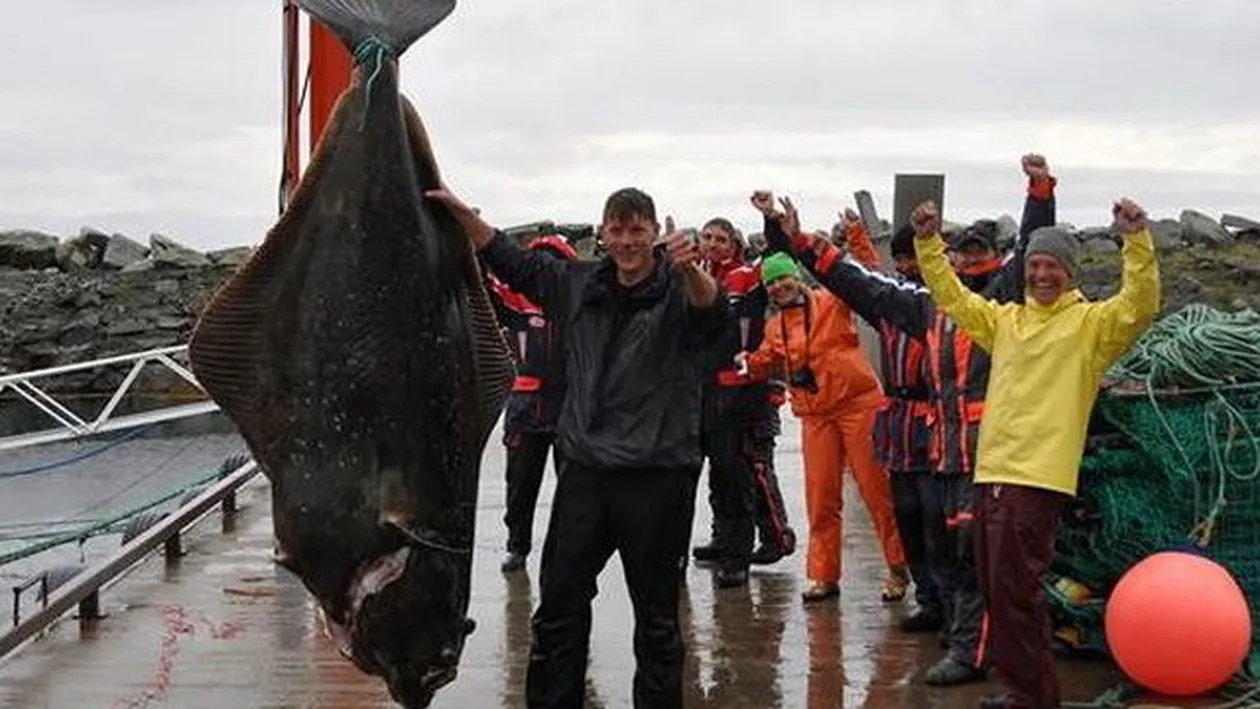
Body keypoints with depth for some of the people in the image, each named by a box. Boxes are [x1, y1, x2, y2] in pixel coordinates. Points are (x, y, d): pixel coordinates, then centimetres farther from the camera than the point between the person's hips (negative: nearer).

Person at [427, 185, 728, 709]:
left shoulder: (678, 289, -6)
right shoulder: (580, 284, 10)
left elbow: (713, 312, -27)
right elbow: (511, 260, 19)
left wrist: (692, 271, -48)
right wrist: (458, 210, 11)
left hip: (657, 474, -5)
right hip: (585, 468, 5)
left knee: (657, 615, 6)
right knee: (559, 602, 12)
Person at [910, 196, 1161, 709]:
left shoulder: (1090, 322, 0)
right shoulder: (1005, 319, 18)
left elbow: (1139, 307, -16)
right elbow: (952, 296, 24)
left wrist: (1137, 241, -25)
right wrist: (929, 242, 14)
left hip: (1037, 478, -7)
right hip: (991, 472, 7)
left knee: (1015, 589, -7)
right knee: (995, 589, 13)